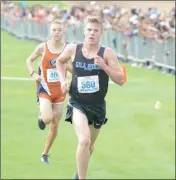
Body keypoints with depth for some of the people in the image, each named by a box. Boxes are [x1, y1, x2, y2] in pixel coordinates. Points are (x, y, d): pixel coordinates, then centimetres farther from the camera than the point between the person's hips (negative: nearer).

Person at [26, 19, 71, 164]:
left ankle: (45, 154, 23)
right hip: (45, 89, -2)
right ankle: (41, 117, 14)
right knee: (48, 118, -24)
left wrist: (68, 66, -16)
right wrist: (33, 74, -9)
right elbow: (29, 60, 7)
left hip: (60, 91, 2)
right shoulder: (43, 47, -7)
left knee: (55, 125, 6)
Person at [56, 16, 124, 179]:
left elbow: (121, 80, -12)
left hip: (97, 106, 2)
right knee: (84, 141, -26)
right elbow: (59, 61, 16)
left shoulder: (107, 53, -10)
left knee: (90, 146, 21)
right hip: (77, 104, -2)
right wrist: (63, 79, 2)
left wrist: (104, 66, -24)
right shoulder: (72, 49, -7)